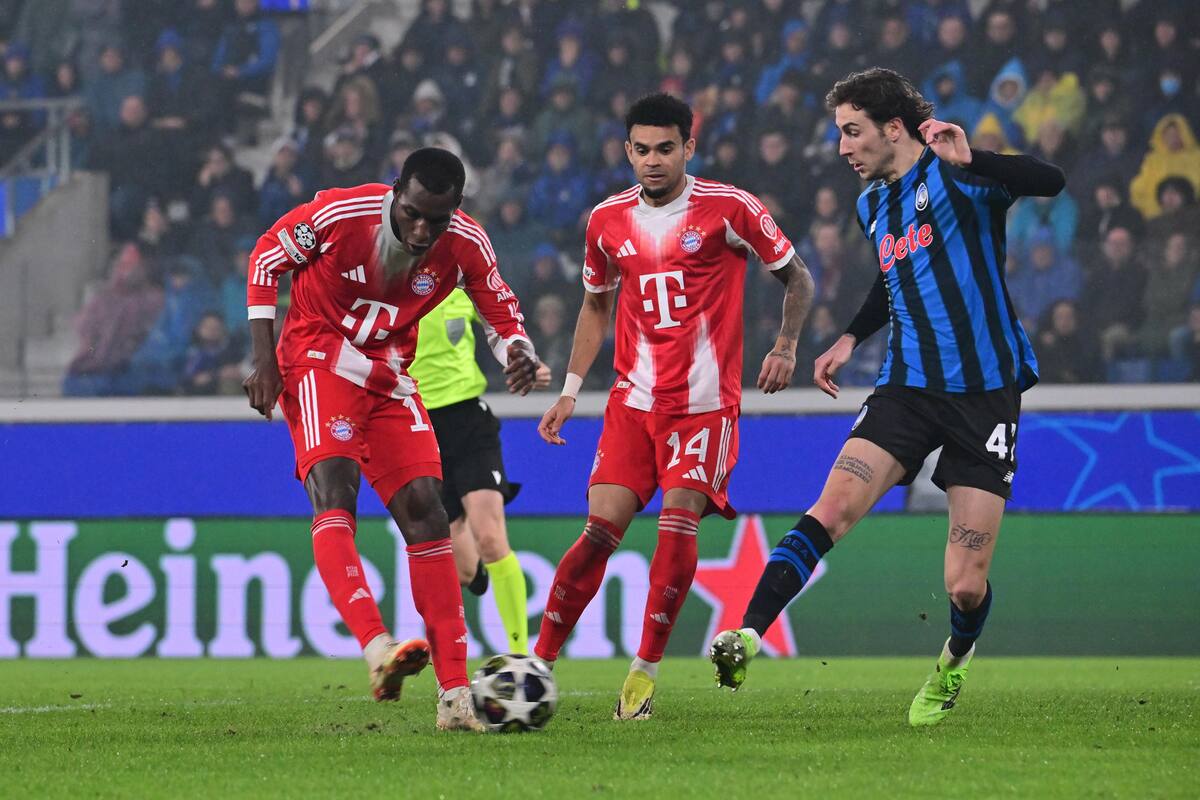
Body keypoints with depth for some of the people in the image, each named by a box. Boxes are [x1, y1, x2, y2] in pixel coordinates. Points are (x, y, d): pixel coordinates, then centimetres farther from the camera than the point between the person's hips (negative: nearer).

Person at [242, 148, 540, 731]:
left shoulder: (466, 245, -10)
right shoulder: (340, 213, -20)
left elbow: (503, 317, 4)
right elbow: (265, 259, -5)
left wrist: (519, 353, -21)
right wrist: (263, 359, -10)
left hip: (389, 378, 4)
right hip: (318, 361, -4)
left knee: (423, 509, -4)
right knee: (334, 490, -27)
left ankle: (455, 694, -5)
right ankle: (376, 649, -44)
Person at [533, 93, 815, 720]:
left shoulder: (730, 209, -5)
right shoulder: (607, 220, 6)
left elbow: (796, 276, 5)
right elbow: (596, 304, 21)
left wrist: (786, 345, -9)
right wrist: (569, 390, 15)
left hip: (706, 402, -3)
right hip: (633, 400, 3)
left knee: (679, 522, -16)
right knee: (602, 527, -8)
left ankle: (645, 672, -6)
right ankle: (537, 663, -2)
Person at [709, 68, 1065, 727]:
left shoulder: (954, 177, -8)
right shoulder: (871, 206, 15)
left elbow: (1049, 181, -26)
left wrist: (969, 159, -39)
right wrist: (851, 339, 21)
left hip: (985, 393, -5)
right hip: (907, 388, 5)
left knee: (966, 588, -4)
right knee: (832, 507, -20)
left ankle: (955, 659, 28)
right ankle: (748, 636, -24)